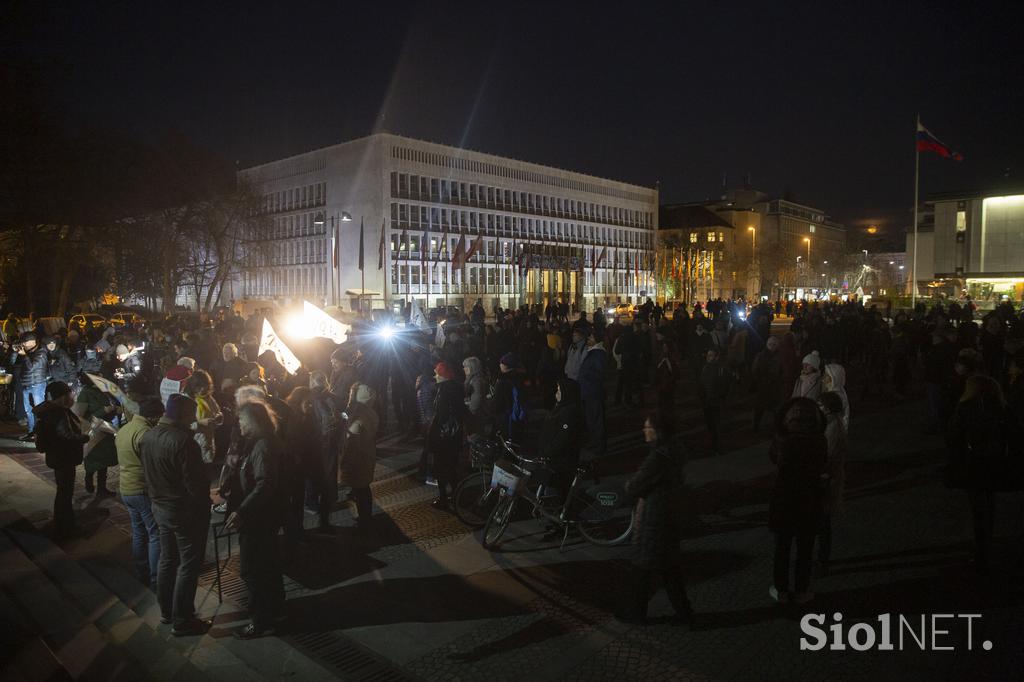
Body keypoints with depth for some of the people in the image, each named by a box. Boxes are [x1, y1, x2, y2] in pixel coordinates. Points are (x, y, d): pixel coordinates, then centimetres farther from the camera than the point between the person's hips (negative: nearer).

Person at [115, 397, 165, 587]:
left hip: (126, 489, 9)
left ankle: (142, 575, 27)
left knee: (139, 533, 18)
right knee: (156, 535, -1)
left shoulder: (123, 429, 9)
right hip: (143, 491, -9)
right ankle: (156, 580, 3)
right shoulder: (145, 432, -22)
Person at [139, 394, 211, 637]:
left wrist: (157, 495, 20)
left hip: (160, 506, 9)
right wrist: (205, 499, -8)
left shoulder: (148, 436, 0)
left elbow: (149, 472, 11)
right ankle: (182, 621, 11)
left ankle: (166, 611, 34)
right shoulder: (182, 441, -27)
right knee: (189, 564, 4)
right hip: (185, 510, -8)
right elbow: (196, 483, -25)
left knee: (167, 559, 21)